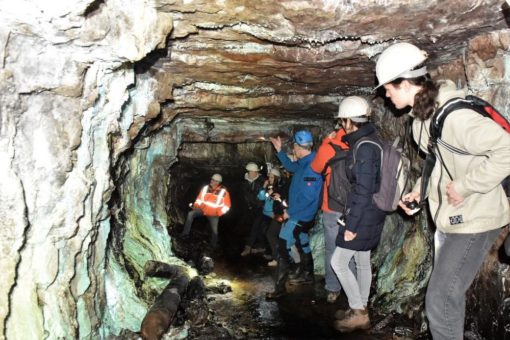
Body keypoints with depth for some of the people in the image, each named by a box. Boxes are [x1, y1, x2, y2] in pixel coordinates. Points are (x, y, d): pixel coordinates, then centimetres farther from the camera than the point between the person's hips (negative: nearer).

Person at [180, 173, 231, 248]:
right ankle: (186, 232, -8)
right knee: (190, 214, -17)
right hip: (203, 209, 3)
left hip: (213, 214, -3)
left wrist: (218, 213, -17)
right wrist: (196, 206, -7)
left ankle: (213, 245, 20)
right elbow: (199, 198, 9)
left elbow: (226, 206, -9)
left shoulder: (223, 192, -14)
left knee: (214, 230, -6)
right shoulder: (206, 188, -3)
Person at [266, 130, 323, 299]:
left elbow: (308, 197, -29)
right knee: (302, 243, 24)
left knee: (283, 248, -7)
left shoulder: (311, 166, -27)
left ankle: (280, 287, 0)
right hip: (300, 215, 10)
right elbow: (291, 167, 26)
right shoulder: (304, 163, 4)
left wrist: (290, 212, -20)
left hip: (299, 216, -10)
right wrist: (279, 151, 18)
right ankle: (307, 274, 42)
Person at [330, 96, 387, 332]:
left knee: (338, 262, 0)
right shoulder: (369, 142, 9)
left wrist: (351, 225, -21)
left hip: (364, 216, -10)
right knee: (362, 261, 17)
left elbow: (364, 191, -24)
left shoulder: (364, 147, -21)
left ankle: (358, 312, 11)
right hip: (370, 214, 10)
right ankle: (360, 311, 29)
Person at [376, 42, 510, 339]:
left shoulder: (453, 115, -25)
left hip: (473, 220, -9)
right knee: (449, 296, 21)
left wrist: (465, 187, -25)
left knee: (439, 301, -4)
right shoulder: (424, 113, 4)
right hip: (449, 217, 9)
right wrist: (419, 190, 4)